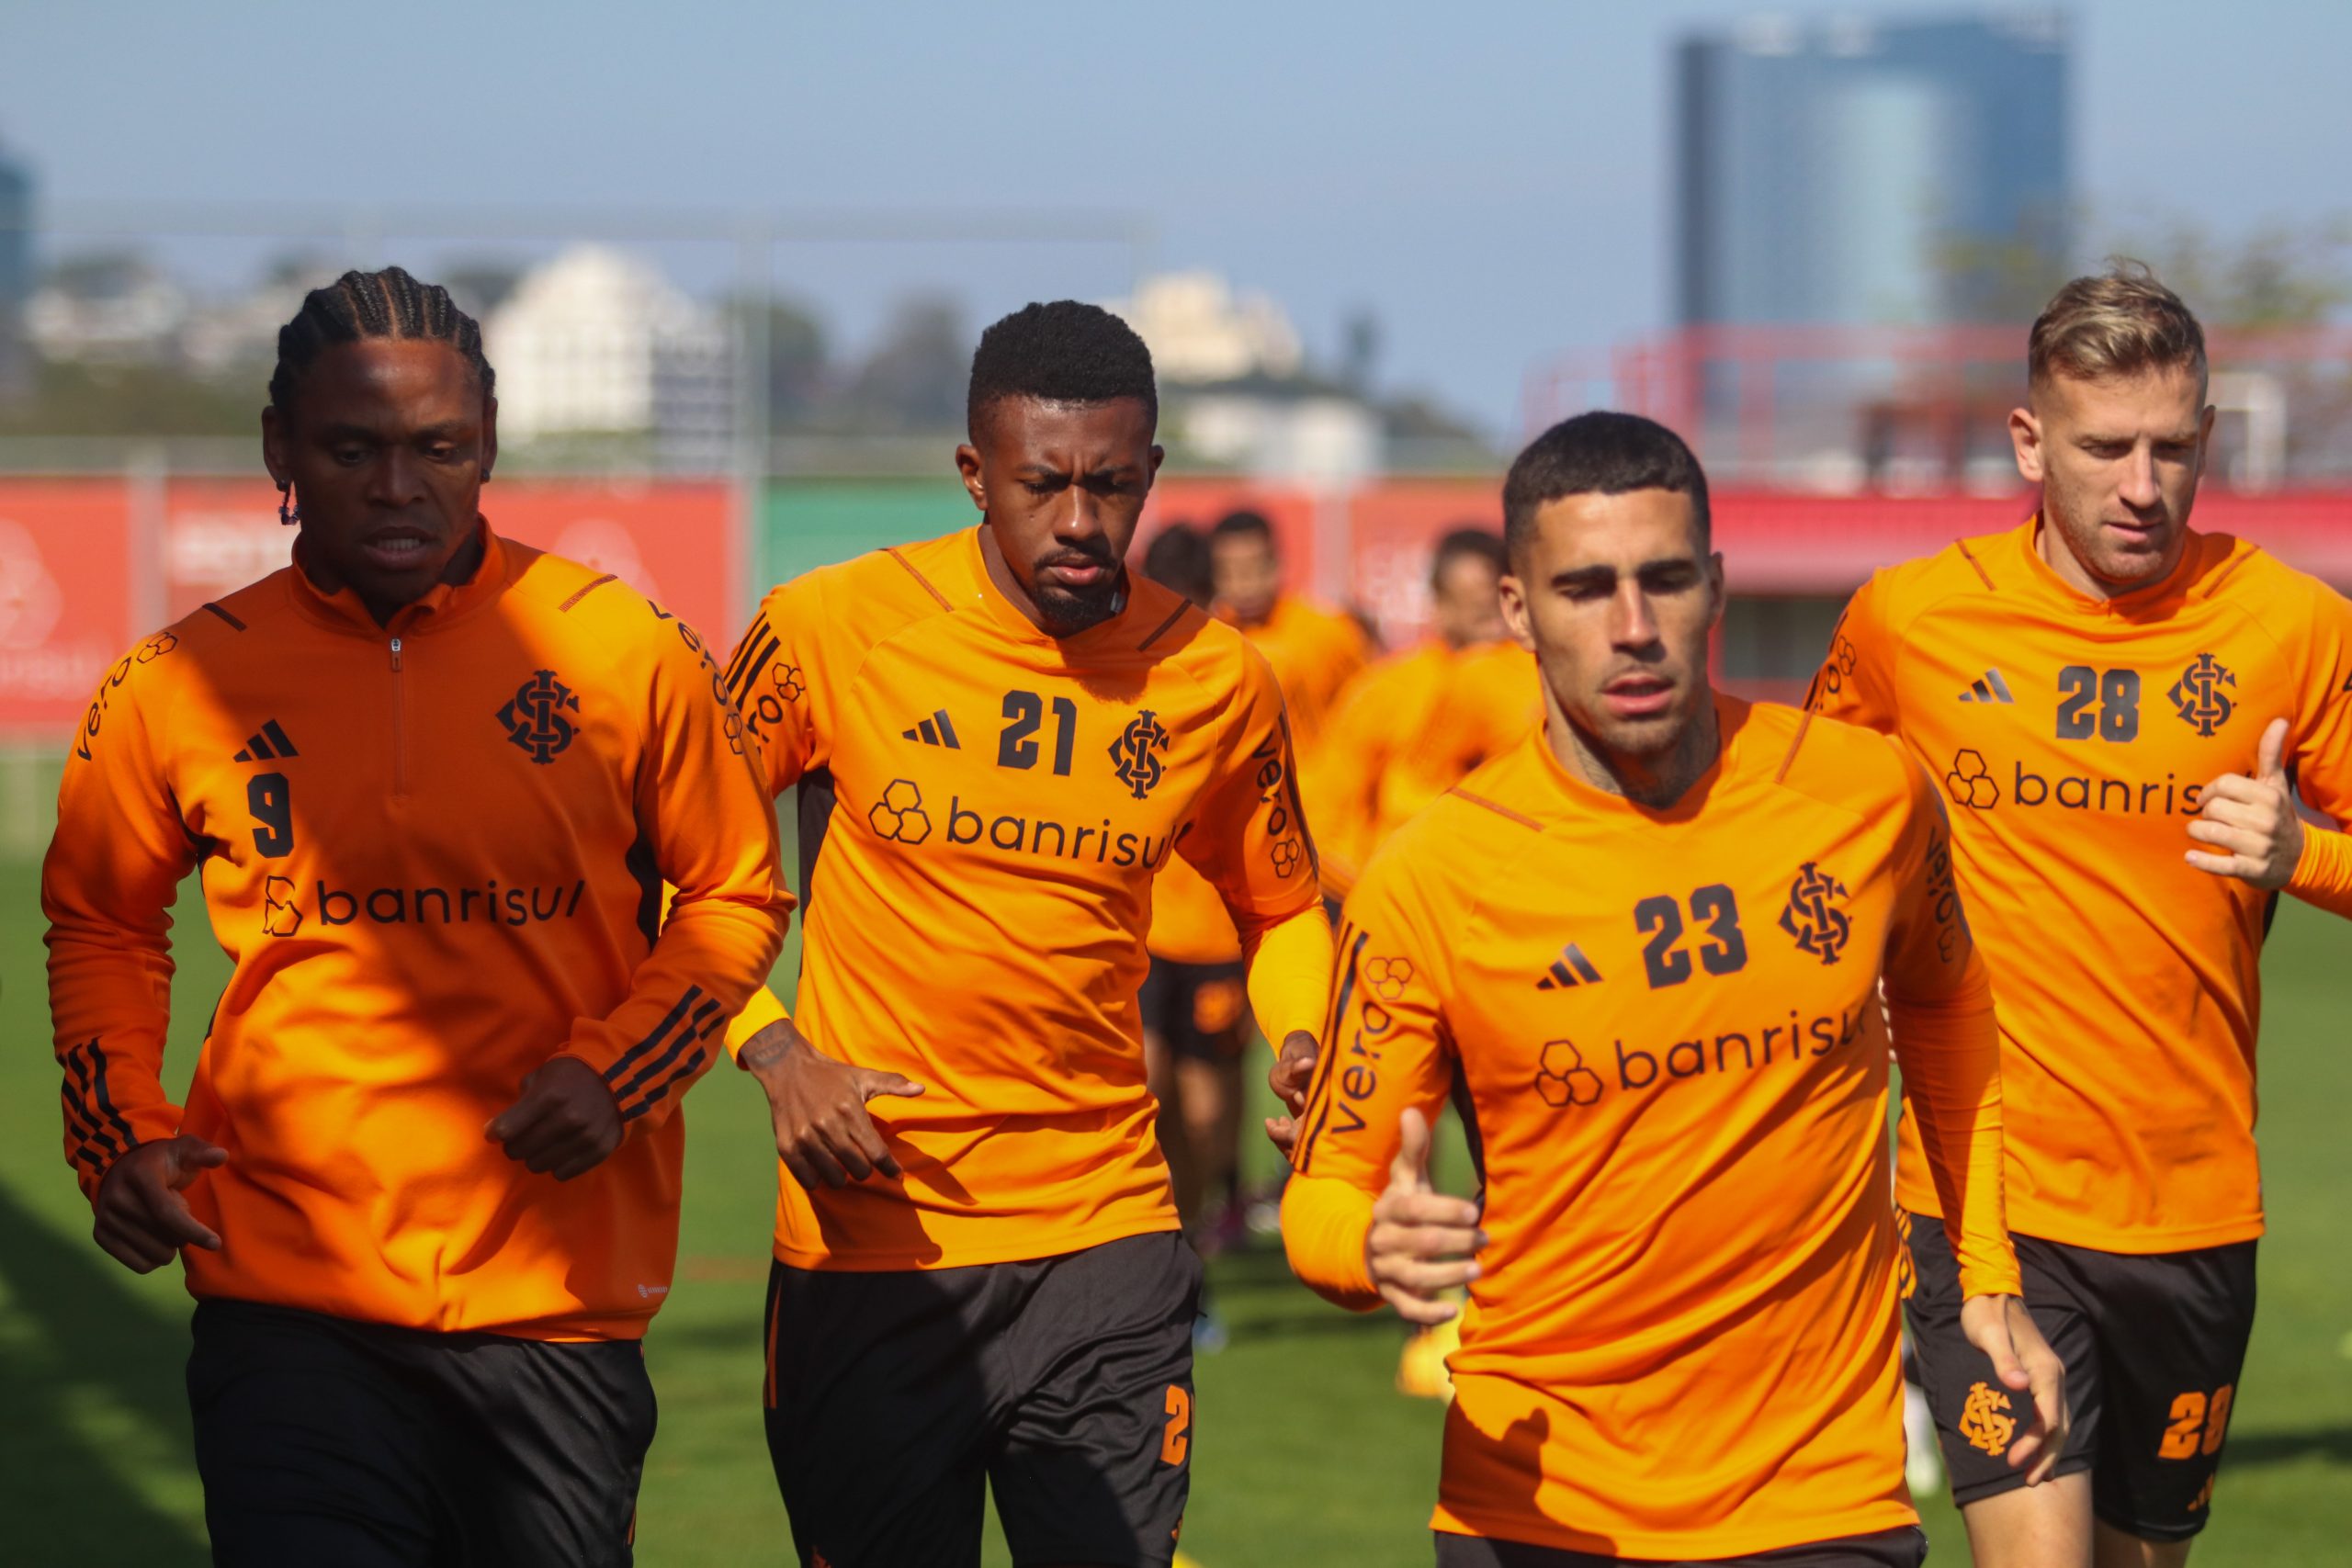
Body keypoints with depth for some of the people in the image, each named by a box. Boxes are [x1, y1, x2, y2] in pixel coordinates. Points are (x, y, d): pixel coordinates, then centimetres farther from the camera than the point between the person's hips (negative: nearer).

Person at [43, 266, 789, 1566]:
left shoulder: (624, 652, 0)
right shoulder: (184, 684, 1)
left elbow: (735, 897, 10)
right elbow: (100, 925, 18)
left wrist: (615, 1069, -6)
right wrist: (119, 1135, 2)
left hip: (560, 1300, 1)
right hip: (288, 1303, -1)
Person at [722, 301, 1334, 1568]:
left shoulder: (1212, 679, 2)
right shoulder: (832, 629, -6)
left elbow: (1279, 907, 19)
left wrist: (1308, 1051, -1)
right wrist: (777, 1057, -9)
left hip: (1106, 1238, 1)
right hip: (869, 1239, -1)